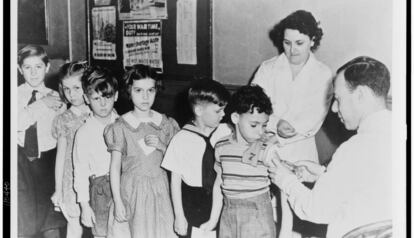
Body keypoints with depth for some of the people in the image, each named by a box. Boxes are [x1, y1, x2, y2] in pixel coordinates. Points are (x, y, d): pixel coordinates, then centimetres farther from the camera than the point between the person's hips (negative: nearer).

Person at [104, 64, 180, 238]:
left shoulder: (165, 124, 3)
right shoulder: (121, 126, -4)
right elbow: (115, 167, -3)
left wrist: (161, 146, -10)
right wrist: (118, 202, -5)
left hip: (160, 189, 2)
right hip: (133, 190, -2)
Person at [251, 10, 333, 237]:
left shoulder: (323, 74, 5)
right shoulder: (268, 68, 7)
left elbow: (315, 116, -3)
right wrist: (275, 124, -19)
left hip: (300, 151, -1)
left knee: (295, 207, -4)